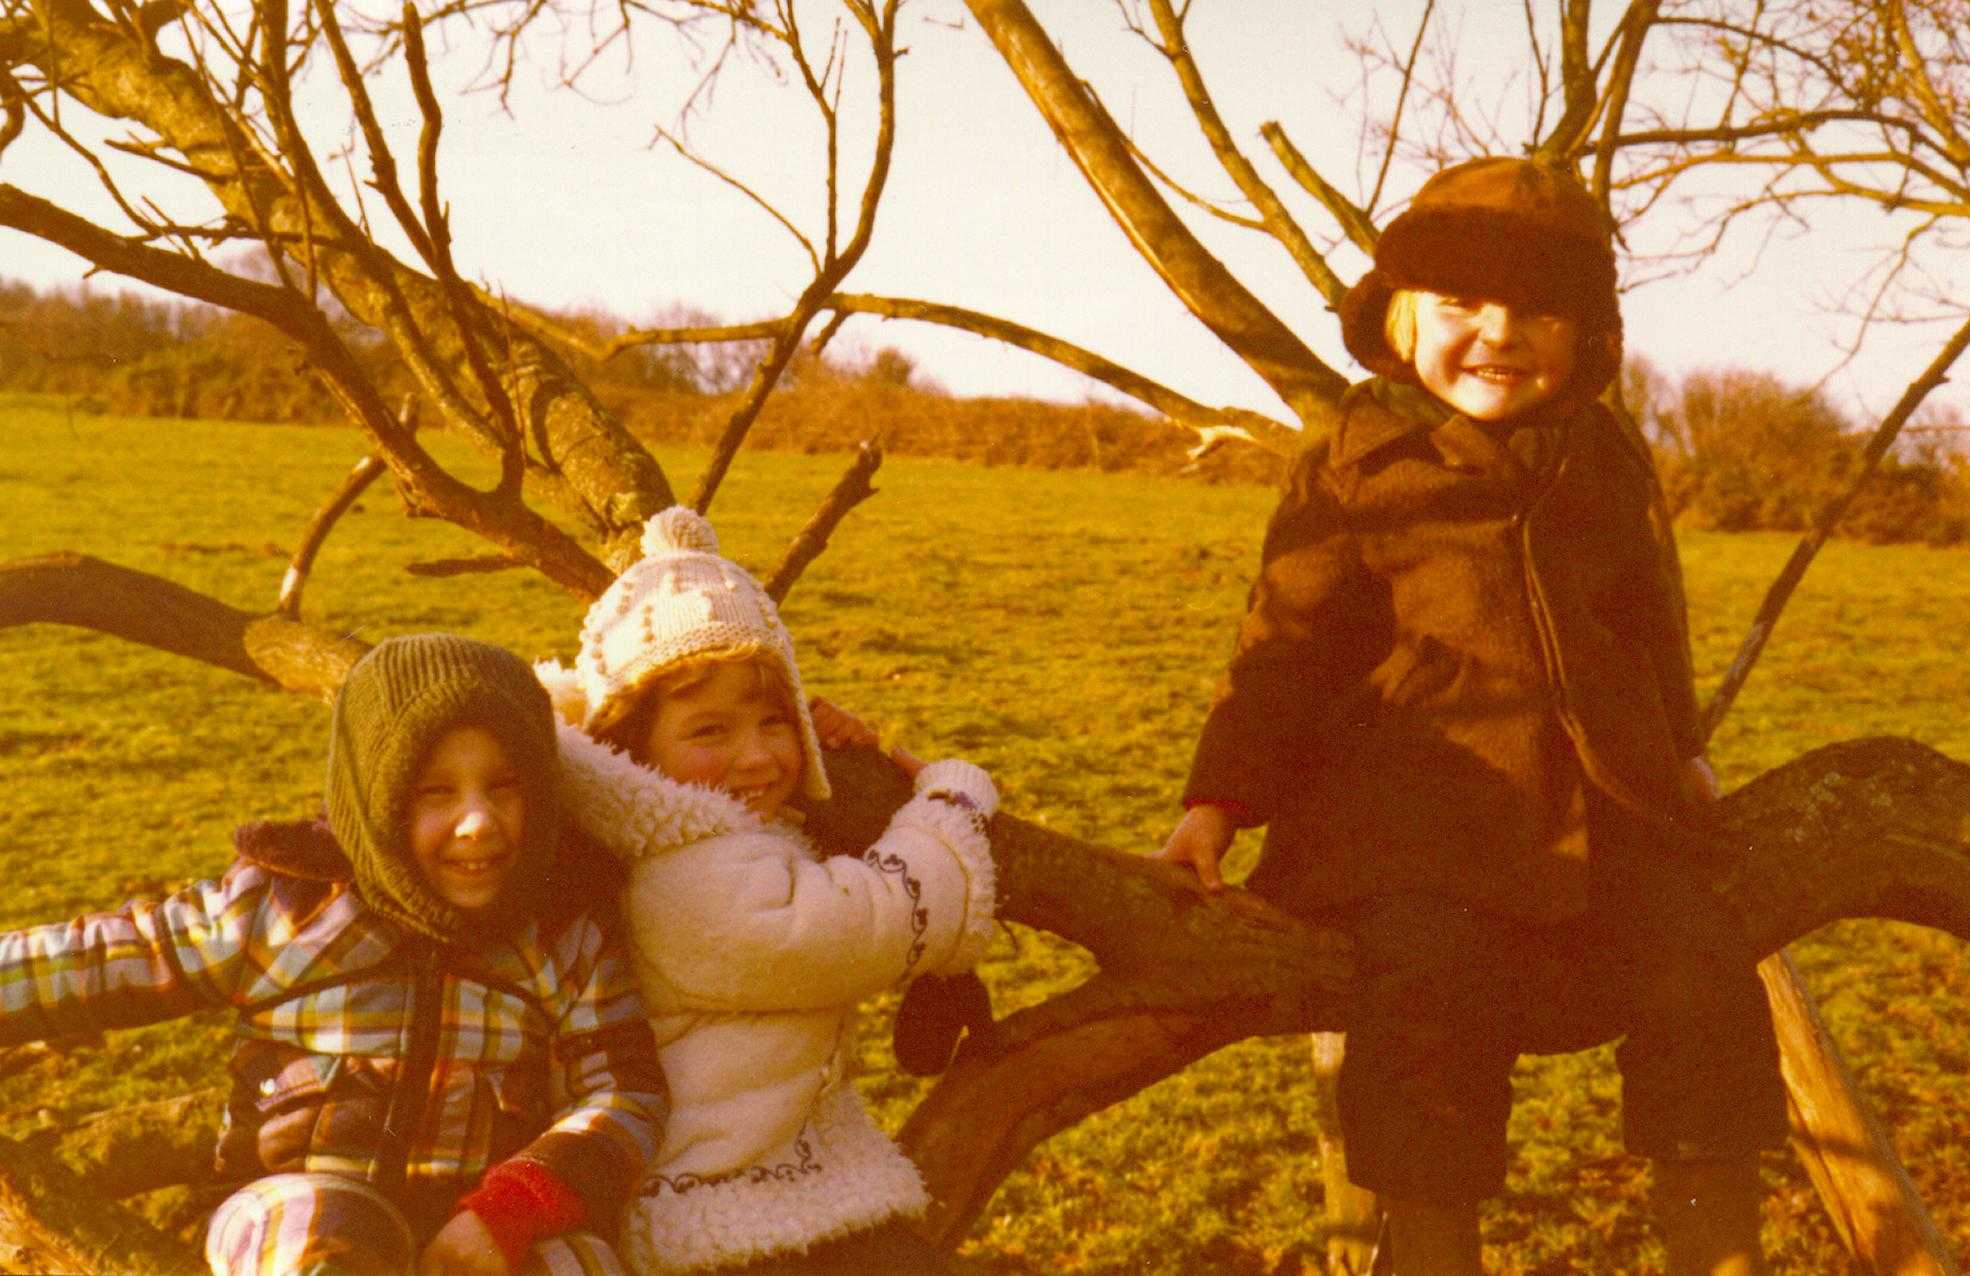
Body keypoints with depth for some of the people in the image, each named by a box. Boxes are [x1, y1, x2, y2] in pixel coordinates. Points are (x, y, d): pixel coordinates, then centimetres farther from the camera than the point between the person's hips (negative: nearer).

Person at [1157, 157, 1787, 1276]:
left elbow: (1652, 625, 26)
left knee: (1705, 977, -9)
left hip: (1604, 807, 4)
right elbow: (1287, 645, -1)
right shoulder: (1356, 471, -1)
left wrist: (1680, 750, 27)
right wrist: (1219, 798, -9)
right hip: (1420, 813, -4)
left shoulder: (1612, 465, 12)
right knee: (1428, 997, -26)